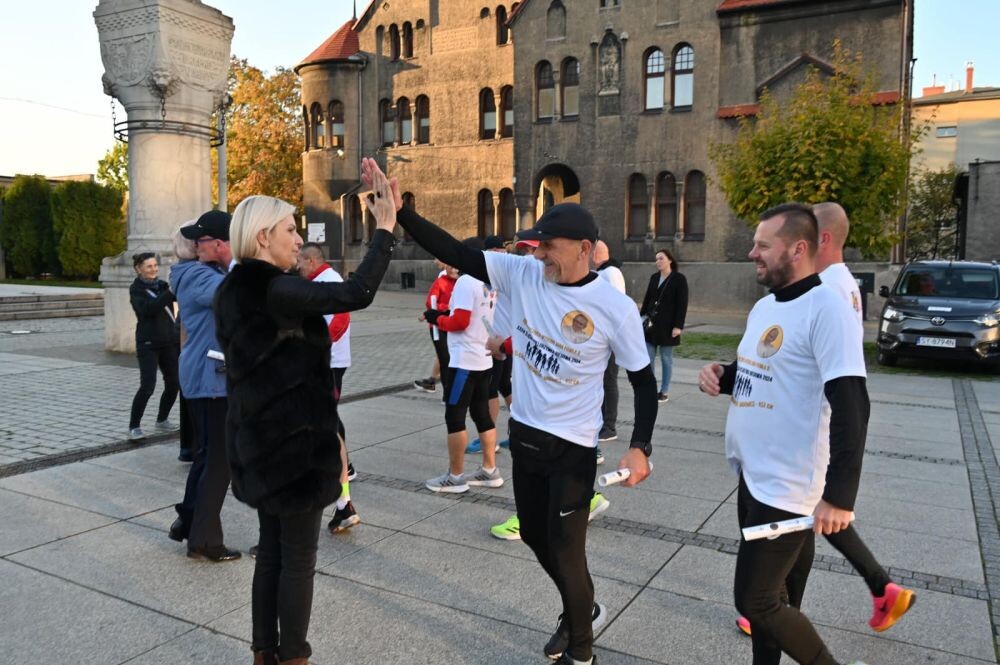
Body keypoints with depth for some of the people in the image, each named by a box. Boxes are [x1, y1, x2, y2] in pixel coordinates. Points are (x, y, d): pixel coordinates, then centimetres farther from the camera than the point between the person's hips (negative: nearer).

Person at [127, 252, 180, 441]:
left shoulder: (162, 285, 11)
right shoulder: (136, 289, -5)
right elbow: (147, 309, -22)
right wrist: (170, 293, -30)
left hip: (169, 342, 6)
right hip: (148, 343, -5)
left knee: (173, 383, 6)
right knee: (147, 386, -12)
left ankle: (161, 420, 25)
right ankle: (134, 427, -1)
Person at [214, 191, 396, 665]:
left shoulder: (237, 291, 9)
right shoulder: (272, 290, -21)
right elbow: (356, 293, -31)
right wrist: (385, 227, -22)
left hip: (260, 437, 9)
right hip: (295, 441, -9)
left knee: (271, 549, 18)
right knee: (298, 557, 5)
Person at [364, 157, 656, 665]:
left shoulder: (614, 307, -16)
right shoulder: (521, 274, -8)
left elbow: (643, 380, -7)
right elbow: (453, 252, -12)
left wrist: (640, 447, -18)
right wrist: (399, 209, -22)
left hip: (572, 448, -5)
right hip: (523, 434, 5)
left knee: (565, 550, 6)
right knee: (535, 536, 21)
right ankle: (582, 610, 49)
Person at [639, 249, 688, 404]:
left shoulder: (679, 279, -6)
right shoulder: (654, 277, 9)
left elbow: (682, 304, -10)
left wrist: (678, 326, -17)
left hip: (667, 325, -5)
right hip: (651, 323, 5)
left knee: (666, 359, 4)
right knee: (648, 359, 3)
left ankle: (664, 392, 11)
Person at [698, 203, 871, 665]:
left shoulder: (826, 308, -18)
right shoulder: (764, 306, 10)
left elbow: (850, 406, -24)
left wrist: (839, 495, -27)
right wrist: (721, 375, 0)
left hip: (787, 486, -9)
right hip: (752, 476, 9)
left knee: (755, 601, -1)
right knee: (770, 592, 20)